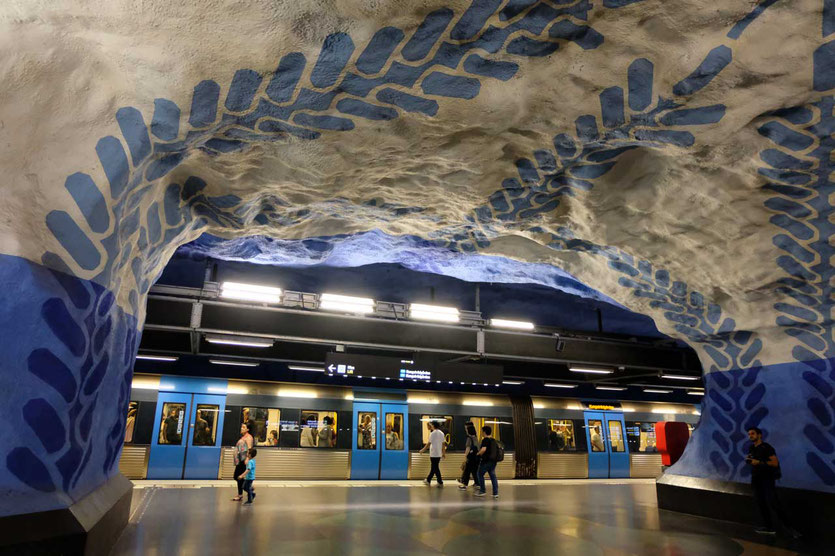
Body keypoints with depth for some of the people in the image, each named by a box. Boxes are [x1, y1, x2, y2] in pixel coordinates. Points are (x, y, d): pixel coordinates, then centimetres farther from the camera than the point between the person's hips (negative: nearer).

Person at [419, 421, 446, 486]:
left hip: (433, 454, -7)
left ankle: (440, 482, 5)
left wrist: (422, 450, -4)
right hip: (439, 454, 7)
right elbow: (443, 444, 9)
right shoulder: (441, 433, 7)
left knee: (435, 468, 1)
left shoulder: (433, 433, -13)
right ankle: (428, 480, 20)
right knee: (433, 467, 14)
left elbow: (429, 443, -13)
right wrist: (444, 453, 16)